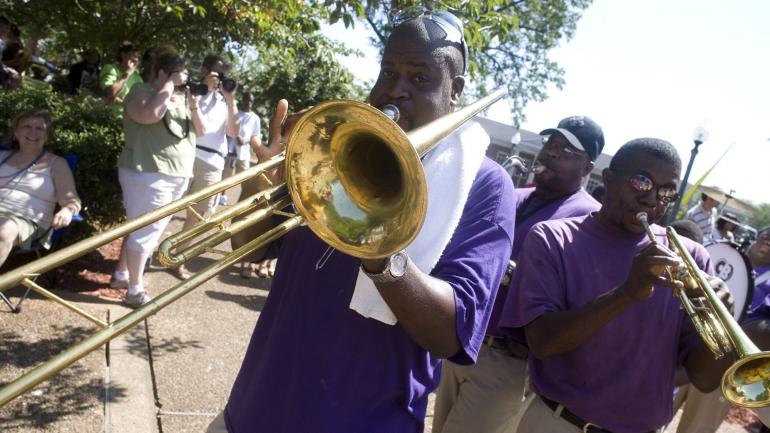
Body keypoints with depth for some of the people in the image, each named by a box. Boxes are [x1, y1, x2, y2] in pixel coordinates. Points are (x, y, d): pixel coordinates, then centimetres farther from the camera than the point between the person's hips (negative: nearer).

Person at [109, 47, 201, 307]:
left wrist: (193, 107, -3)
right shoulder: (141, 92, -6)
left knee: (147, 230, 16)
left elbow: (200, 130, 14)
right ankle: (135, 291, 5)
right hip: (149, 173, -8)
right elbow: (151, 114, -29)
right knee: (145, 231, -5)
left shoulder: (180, 97, 15)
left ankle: (121, 275, 31)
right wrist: (170, 84, -16)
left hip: (177, 175, 8)